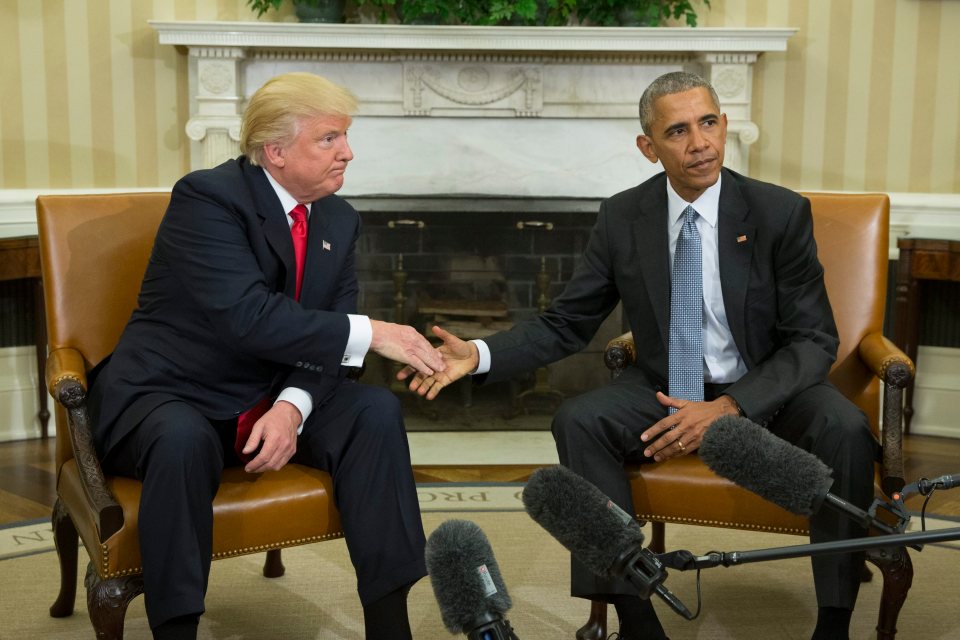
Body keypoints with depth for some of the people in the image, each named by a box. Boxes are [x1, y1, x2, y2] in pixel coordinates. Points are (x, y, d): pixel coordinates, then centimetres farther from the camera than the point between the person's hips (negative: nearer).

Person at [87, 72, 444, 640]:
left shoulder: (339, 220, 4)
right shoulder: (207, 197, -17)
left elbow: (326, 339, -2)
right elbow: (246, 316, -31)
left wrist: (292, 407, -22)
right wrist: (369, 334, -30)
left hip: (275, 398, 6)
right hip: (169, 397, -6)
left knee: (377, 411, -17)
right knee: (184, 440, -38)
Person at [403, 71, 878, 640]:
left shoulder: (781, 212, -10)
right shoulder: (623, 218, -3)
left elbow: (814, 339, -11)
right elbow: (566, 325, 2)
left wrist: (725, 408, -25)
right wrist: (477, 356, -17)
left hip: (766, 391, -2)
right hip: (666, 392, 2)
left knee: (845, 430, -31)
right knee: (578, 421, -25)